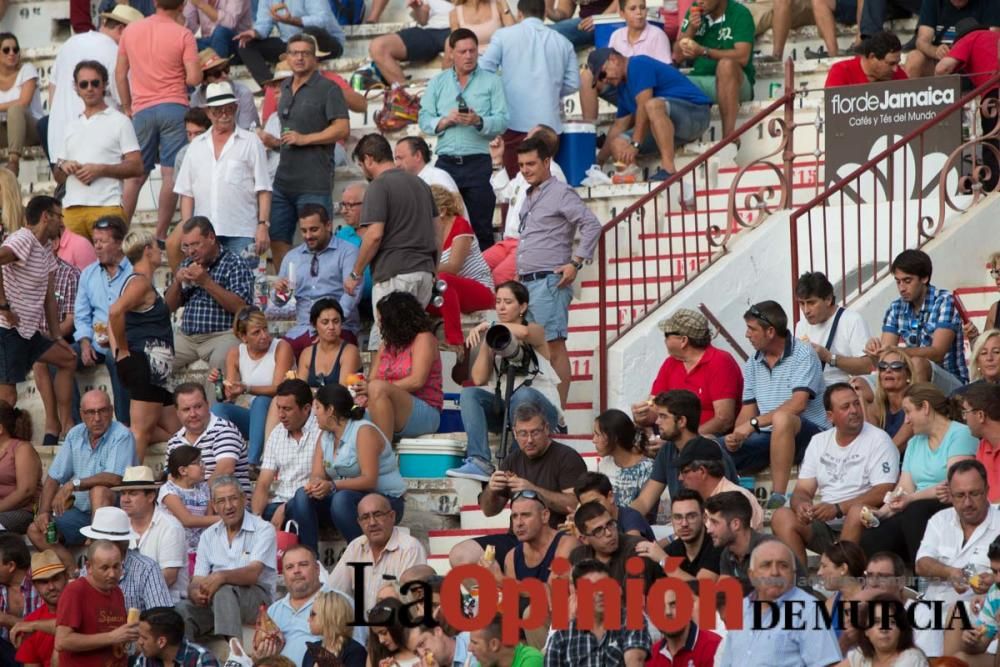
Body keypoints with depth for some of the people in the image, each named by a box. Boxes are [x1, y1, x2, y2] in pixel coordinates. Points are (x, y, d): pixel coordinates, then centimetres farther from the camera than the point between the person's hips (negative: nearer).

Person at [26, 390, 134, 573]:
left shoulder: (121, 436, -13)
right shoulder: (75, 435, 7)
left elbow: (115, 478, -27)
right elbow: (53, 477, 9)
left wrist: (73, 485, -23)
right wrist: (44, 512, -5)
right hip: (81, 512, 6)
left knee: (98, 490, -36)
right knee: (36, 531, -10)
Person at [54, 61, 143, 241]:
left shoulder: (119, 121, 8)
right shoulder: (72, 125, 23)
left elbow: (136, 168, 1)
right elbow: (58, 176, 24)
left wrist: (100, 170, -12)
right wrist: (63, 166, 0)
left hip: (106, 205, -4)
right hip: (72, 208, 4)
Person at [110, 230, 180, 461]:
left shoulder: (137, 281, 21)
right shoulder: (141, 282, -11)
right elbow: (115, 312, -27)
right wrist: (123, 350, -16)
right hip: (146, 362, -10)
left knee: (172, 430, 9)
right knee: (141, 430, -13)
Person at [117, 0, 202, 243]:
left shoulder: (131, 30, 6)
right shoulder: (183, 35, -6)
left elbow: (120, 73, 11)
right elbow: (194, 78, -10)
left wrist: (127, 108, 20)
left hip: (142, 109, 3)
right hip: (174, 107, -3)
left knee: (135, 175, 10)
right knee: (170, 174, -1)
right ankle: (160, 236, -4)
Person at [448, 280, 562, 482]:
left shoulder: (536, 331, 3)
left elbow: (523, 333, -25)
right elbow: (479, 379, 1)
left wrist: (487, 326, -19)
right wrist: (485, 342, -6)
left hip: (540, 408, -4)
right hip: (504, 407, 4)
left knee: (523, 394, -36)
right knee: (469, 394, -21)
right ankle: (479, 463, -39)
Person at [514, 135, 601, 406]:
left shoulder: (561, 193, -5)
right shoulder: (529, 198, 20)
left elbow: (592, 225, -14)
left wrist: (576, 263, -16)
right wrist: (520, 273, 18)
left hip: (549, 282, -9)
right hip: (526, 282, 9)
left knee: (554, 346, -11)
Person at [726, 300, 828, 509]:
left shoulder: (803, 355, -9)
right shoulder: (753, 364, 14)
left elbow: (798, 404, -22)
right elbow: (748, 410, 13)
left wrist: (754, 423, -24)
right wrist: (737, 437, -10)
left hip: (809, 433, -6)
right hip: (768, 438, 6)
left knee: (782, 419, -41)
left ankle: (778, 497, -42)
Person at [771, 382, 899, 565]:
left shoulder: (878, 439, -2)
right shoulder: (818, 442, 15)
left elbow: (883, 492, -12)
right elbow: (802, 490, 13)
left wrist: (838, 509, -20)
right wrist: (801, 505, -14)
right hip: (825, 528, 5)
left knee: (858, 511, -37)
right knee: (781, 516, -17)